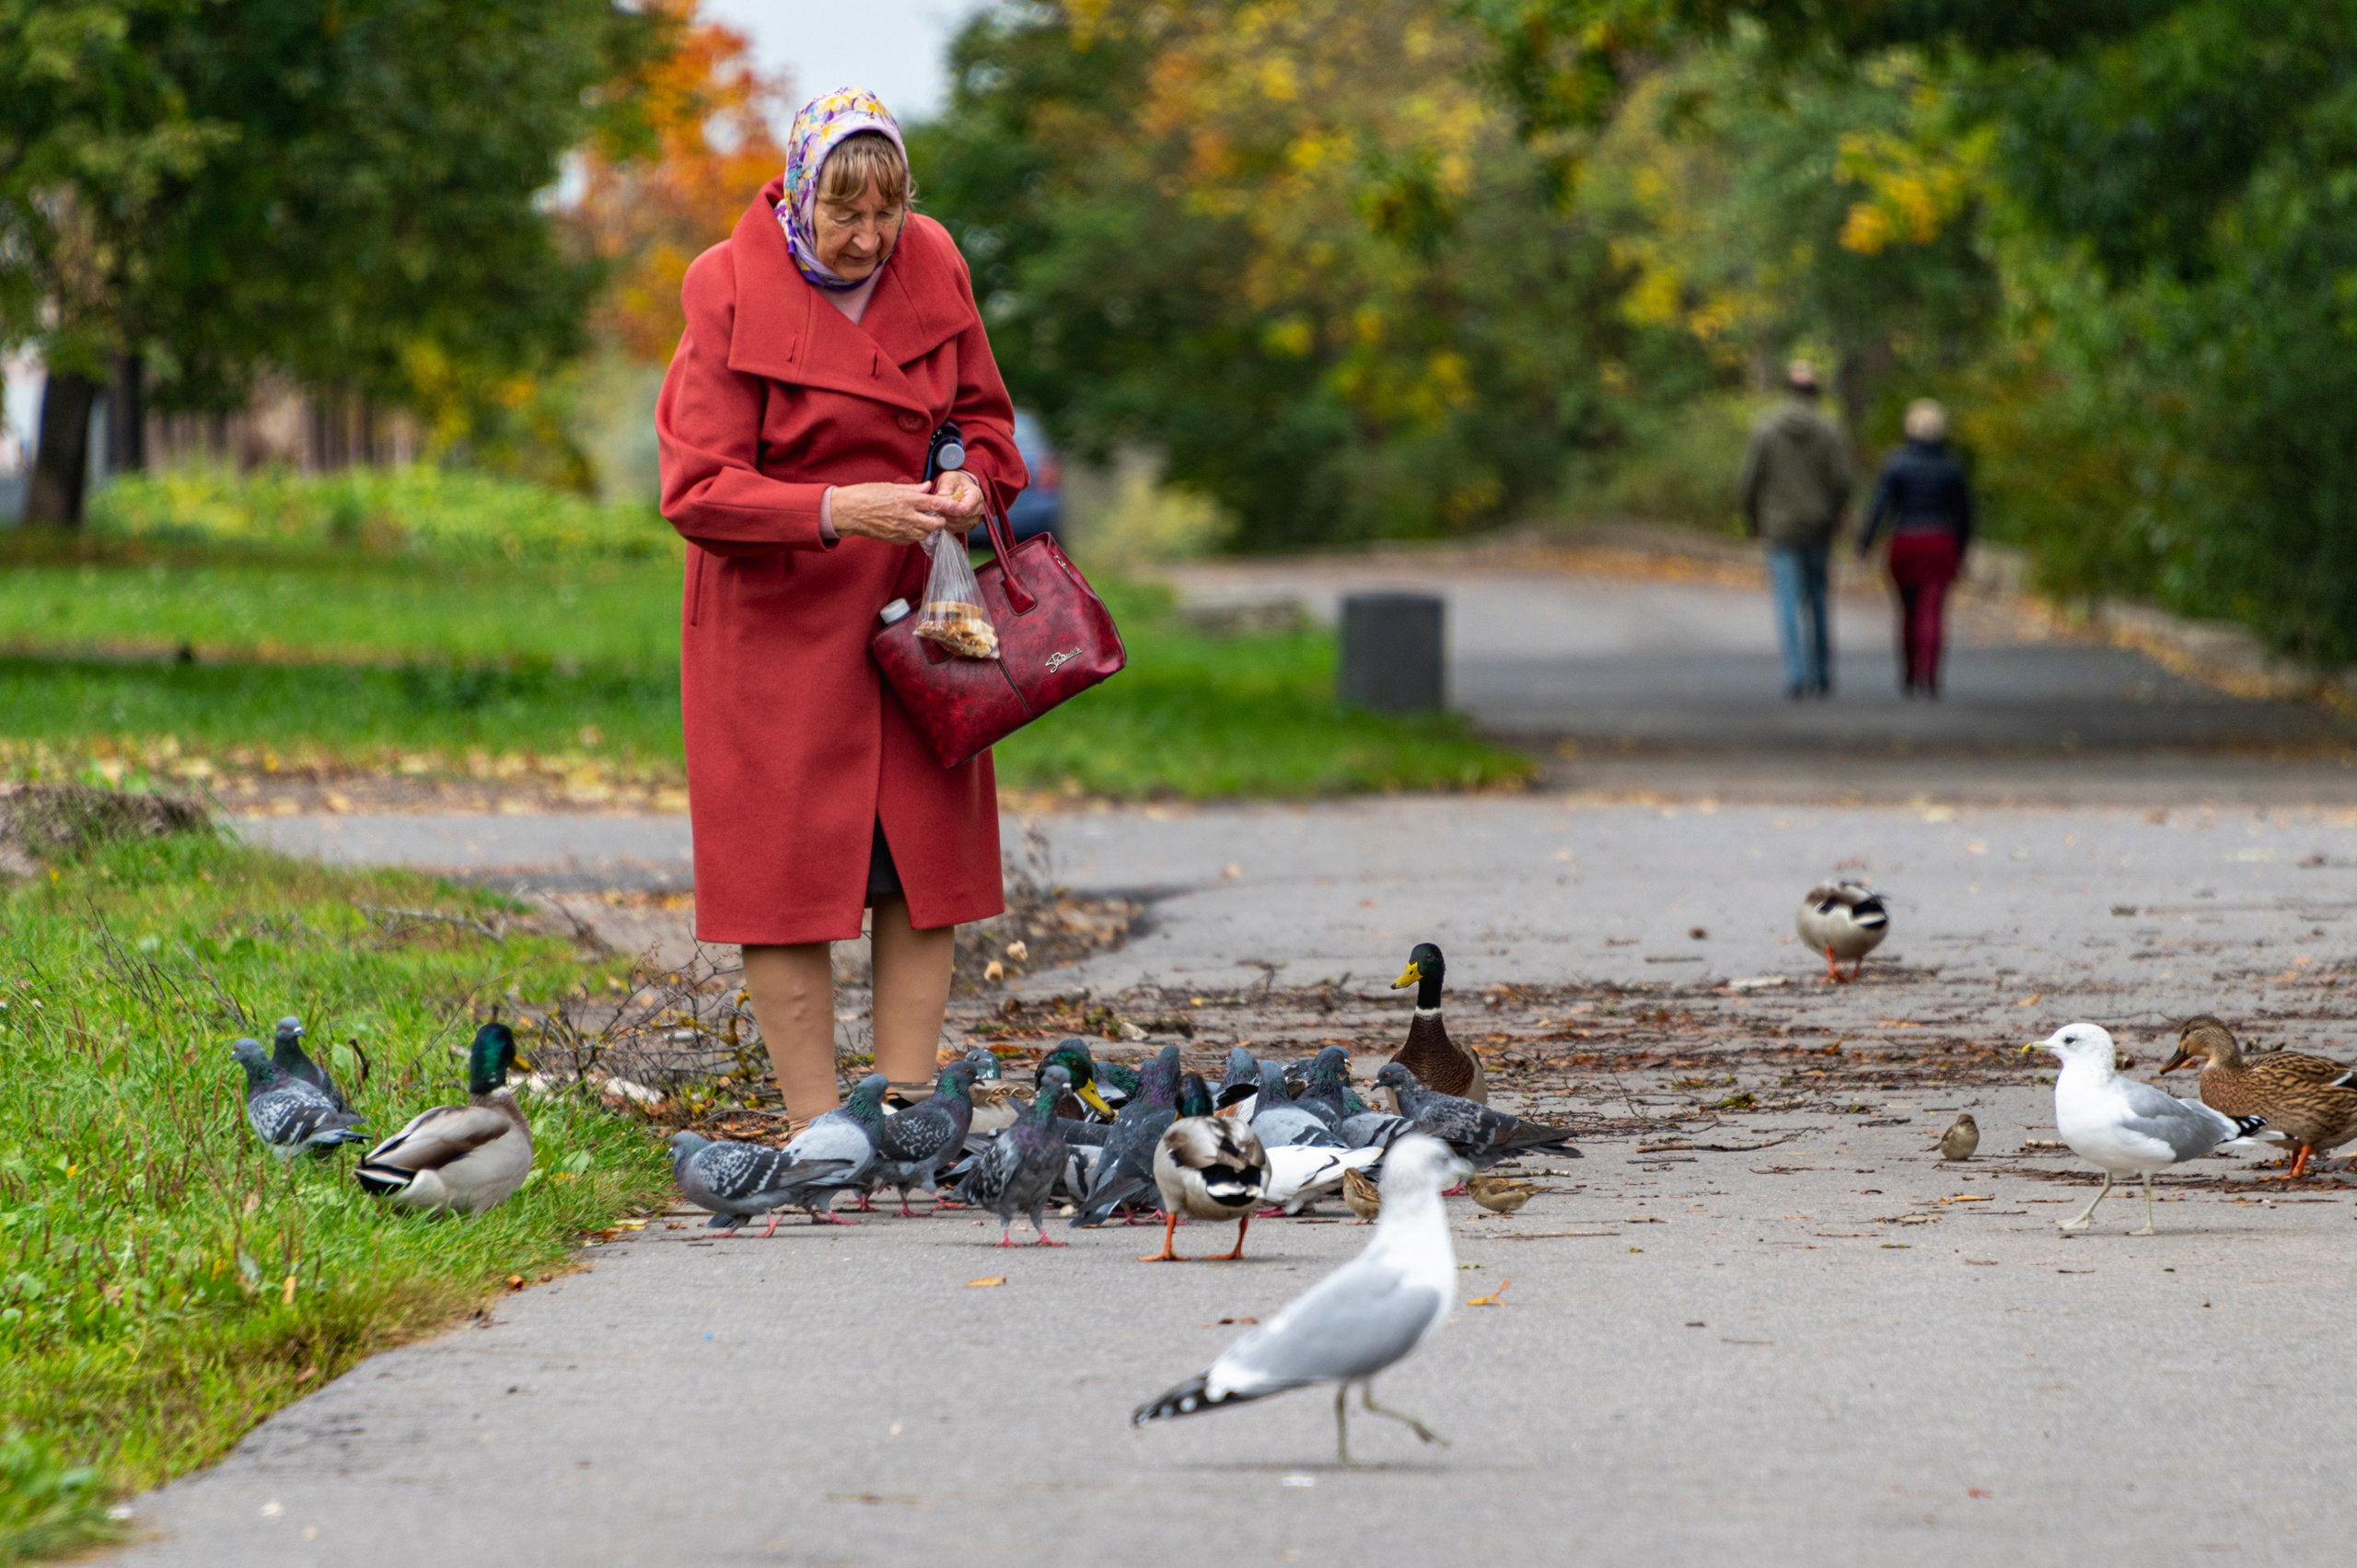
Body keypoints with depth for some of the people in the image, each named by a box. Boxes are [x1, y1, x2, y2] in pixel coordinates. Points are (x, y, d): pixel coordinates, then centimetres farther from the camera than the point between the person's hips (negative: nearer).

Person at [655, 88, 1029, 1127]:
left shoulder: (931, 266, 1)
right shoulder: (732, 292, -12)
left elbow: (982, 413, 14)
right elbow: (698, 489, -15)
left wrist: (971, 478, -9)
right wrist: (836, 510, -28)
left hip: (908, 607, 4)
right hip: (775, 614, -4)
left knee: (927, 860, 1)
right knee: (789, 871, -4)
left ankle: (908, 1115, 7)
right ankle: (815, 1132, 1)